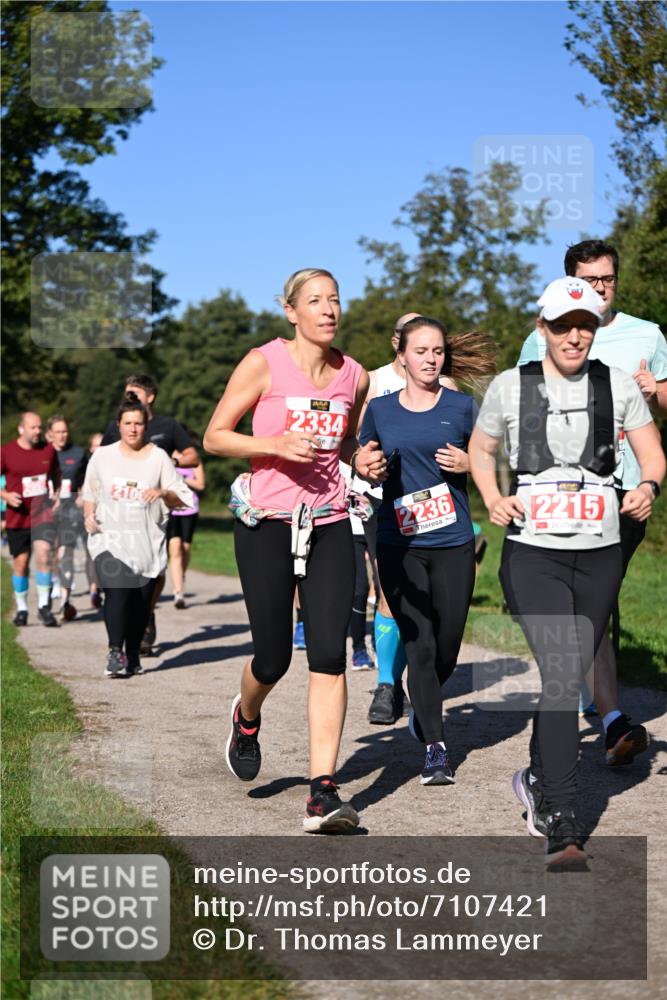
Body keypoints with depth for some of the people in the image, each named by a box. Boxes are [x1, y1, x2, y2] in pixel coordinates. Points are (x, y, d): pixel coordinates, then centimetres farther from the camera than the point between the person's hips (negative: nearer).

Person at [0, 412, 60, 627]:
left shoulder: (48, 450, 3)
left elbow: (56, 473, 20)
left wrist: (57, 494, 6)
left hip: (43, 513, 1)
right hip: (17, 518, -1)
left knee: (43, 554, -17)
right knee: (20, 563, 7)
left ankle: (43, 606, -7)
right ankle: (21, 608, 23)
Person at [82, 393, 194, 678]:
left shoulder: (158, 457, 6)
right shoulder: (103, 456, 10)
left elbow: (181, 498, 6)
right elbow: (90, 493, 22)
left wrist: (163, 493, -14)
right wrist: (89, 517, 4)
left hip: (147, 541, 1)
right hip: (110, 539, -1)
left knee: (142, 600, 1)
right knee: (117, 591, -18)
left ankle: (133, 653, 15)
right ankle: (115, 653, -16)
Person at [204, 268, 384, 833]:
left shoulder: (355, 376, 7)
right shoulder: (264, 364, -5)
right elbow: (214, 437, -3)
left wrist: (365, 460, 1)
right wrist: (277, 444, -18)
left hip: (328, 525, 3)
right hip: (266, 524, -3)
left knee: (329, 654, -9)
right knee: (273, 657, 2)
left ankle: (323, 792, -8)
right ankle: (247, 721, 39)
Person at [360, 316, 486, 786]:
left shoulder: (463, 406, 5)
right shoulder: (380, 409, 6)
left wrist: (468, 464, -8)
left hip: (453, 542, 1)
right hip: (399, 544, 0)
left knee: (447, 647, 7)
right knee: (419, 645, -6)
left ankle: (425, 706, 38)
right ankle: (437, 748, 1)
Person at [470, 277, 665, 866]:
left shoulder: (618, 386, 5)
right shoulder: (511, 387, 3)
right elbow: (480, 449, 17)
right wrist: (492, 499, -1)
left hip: (599, 556, 3)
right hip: (533, 554, -3)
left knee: (571, 677, 12)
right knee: (560, 675, -16)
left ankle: (538, 778, 39)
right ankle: (563, 828, -16)